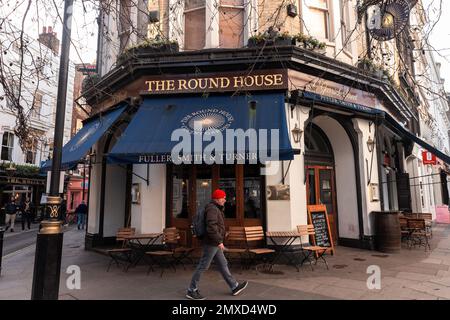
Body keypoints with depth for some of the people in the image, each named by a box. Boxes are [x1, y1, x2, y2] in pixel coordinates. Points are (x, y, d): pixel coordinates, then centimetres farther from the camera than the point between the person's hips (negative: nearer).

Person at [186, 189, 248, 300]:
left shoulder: (216, 209, 16)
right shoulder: (212, 209, -17)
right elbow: (211, 227, -28)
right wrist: (219, 241, -26)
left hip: (214, 244, 11)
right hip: (211, 244, -10)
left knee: (223, 264, 15)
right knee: (203, 266, -1)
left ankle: (234, 287, 24)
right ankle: (191, 291, 10)